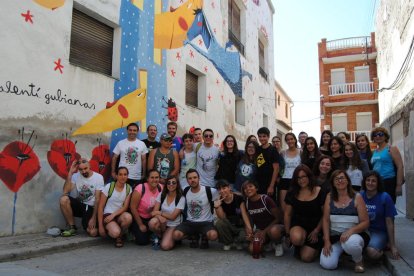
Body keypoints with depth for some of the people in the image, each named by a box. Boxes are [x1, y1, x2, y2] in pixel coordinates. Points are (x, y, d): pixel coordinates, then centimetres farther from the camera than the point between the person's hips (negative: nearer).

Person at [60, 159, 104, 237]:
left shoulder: (98, 177, -11)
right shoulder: (75, 176, -3)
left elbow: (97, 199, -11)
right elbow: (65, 191, -18)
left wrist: (94, 217, -15)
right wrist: (70, 172, -19)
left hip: (91, 207, -3)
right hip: (79, 205, 3)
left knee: (93, 233, -25)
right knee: (63, 199, -28)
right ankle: (72, 227, -9)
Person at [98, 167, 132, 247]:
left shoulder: (128, 188, 0)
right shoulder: (108, 187, -8)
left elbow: (125, 207, -4)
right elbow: (101, 207, -6)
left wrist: (113, 215, -20)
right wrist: (100, 226, -8)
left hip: (119, 214, 3)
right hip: (107, 215, -3)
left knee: (128, 217, -34)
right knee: (115, 232, -33)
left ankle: (119, 236, -4)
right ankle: (108, 228, 6)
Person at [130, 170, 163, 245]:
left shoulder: (161, 188, -12)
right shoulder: (140, 189, -23)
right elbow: (133, 208, -16)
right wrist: (141, 225, -11)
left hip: (151, 218, 4)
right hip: (138, 217, -4)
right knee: (142, 240, -15)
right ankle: (135, 231, 19)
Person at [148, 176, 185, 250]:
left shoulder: (181, 198, -13)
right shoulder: (161, 195, -3)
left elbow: (173, 217, -14)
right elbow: (155, 212, -10)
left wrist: (160, 213, -16)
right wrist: (160, 217, -31)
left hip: (173, 226, -3)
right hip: (162, 222, 3)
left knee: (165, 246, -25)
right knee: (152, 223, -32)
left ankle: (173, 238, 10)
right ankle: (159, 236, 0)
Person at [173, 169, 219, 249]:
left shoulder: (209, 191, -12)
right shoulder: (185, 191, 2)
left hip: (206, 223, -3)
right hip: (190, 222, 3)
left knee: (213, 235, -36)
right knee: (176, 235, -24)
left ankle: (204, 237, 5)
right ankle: (194, 236, 9)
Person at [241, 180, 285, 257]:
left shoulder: (265, 199, -16)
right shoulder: (246, 202, -1)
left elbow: (279, 217, -15)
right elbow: (247, 221, 6)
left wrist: (264, 232, -18)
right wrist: (249, 232, -15)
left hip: (273, 226, -4)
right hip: (260, 230, 5)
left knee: (274, 231, -41)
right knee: (252, 249, -22)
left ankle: (278, 244, -5)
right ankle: (266, 242, 12)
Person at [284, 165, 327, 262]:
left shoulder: (320, 192, -8)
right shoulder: (292, 193, 0)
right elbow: (287, 214, 5)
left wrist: (316, 231, -10)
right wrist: (287, 234, 2)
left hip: (315, 226, -1)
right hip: (298, 224, 2)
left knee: (306, 257, -12)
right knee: (296, 238, -35)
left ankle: (315, 247, 25)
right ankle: (299, 247, 5)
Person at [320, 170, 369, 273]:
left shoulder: (357, 197, -5)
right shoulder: (329, 197, 2)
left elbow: (366, 222, -7)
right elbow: (325, 220, 2)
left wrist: (351, 231, -24)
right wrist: (326, 241, -7)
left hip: (354, 235, -2)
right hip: (334, 236, 2)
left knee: (350, 243, -39)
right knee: (327, 264, -19)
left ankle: (358, 261, -2)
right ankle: (340, 251, 16)